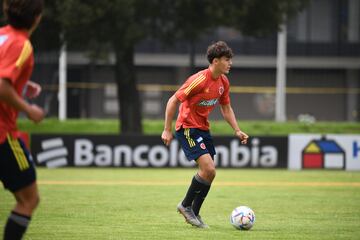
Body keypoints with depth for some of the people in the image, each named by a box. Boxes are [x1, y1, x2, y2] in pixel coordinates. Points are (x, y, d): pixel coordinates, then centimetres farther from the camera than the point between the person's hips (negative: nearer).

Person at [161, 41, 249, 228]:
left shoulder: (223, 82, 3)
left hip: (203, 128, 8)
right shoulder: (200, 80, -22)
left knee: (209, 173, 6)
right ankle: (186, 205, -1)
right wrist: (167, 130, -15)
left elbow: (226, 108, 18)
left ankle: (194, 213, 18)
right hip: (187, 127, -8)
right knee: (208, 169, -18)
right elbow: (173, 101, -16)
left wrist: (237, 131, 6)